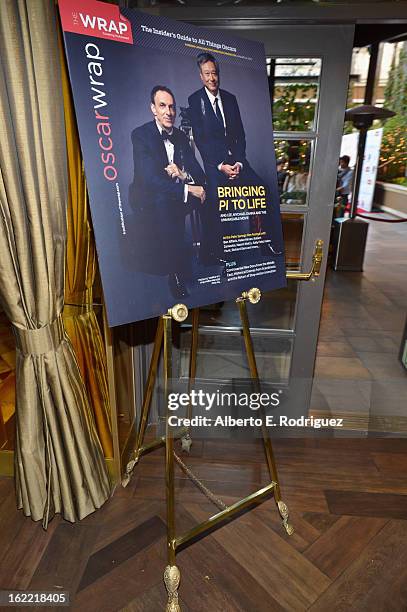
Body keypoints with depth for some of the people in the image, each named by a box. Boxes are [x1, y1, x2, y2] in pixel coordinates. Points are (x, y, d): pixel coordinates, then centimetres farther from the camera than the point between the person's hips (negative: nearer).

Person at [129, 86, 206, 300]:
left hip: (175, 201, 6)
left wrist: (183, 174, -20)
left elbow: (199, 175, 4)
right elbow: (149, 179, -23)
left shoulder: (181, 136, 9)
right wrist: (187, 189, -30)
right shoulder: (141, 135, -9)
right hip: (149, 203, -6)